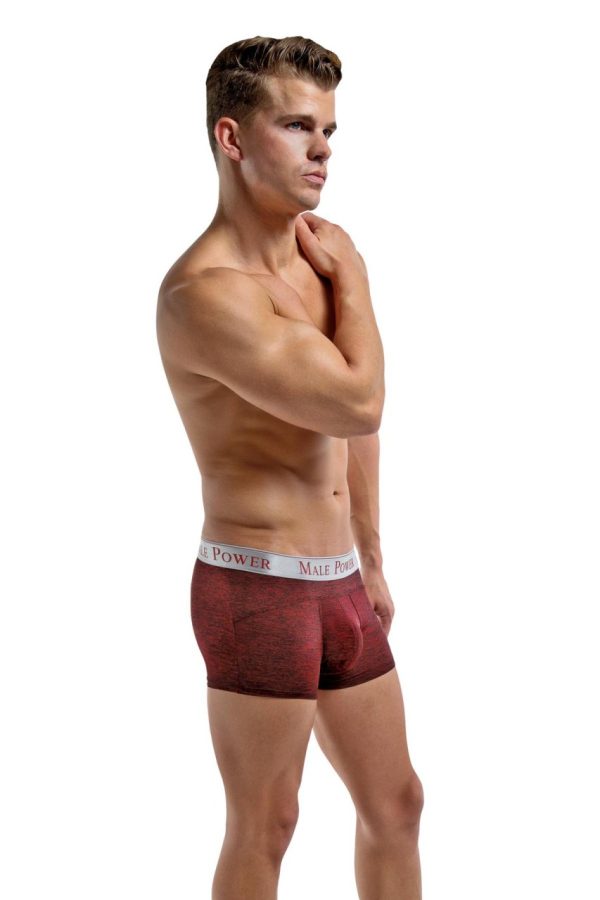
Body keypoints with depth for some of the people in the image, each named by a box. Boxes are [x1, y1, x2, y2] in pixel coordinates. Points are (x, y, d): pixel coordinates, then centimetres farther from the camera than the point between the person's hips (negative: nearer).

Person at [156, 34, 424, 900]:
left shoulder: (315, 256, 8)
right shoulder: (206, 290, -20)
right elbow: (360, 402, -25)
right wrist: (351, 278, -10)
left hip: (337, 583, 8)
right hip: (256, 588, -8)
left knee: (396, 803, 17)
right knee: (264, 827, 5)